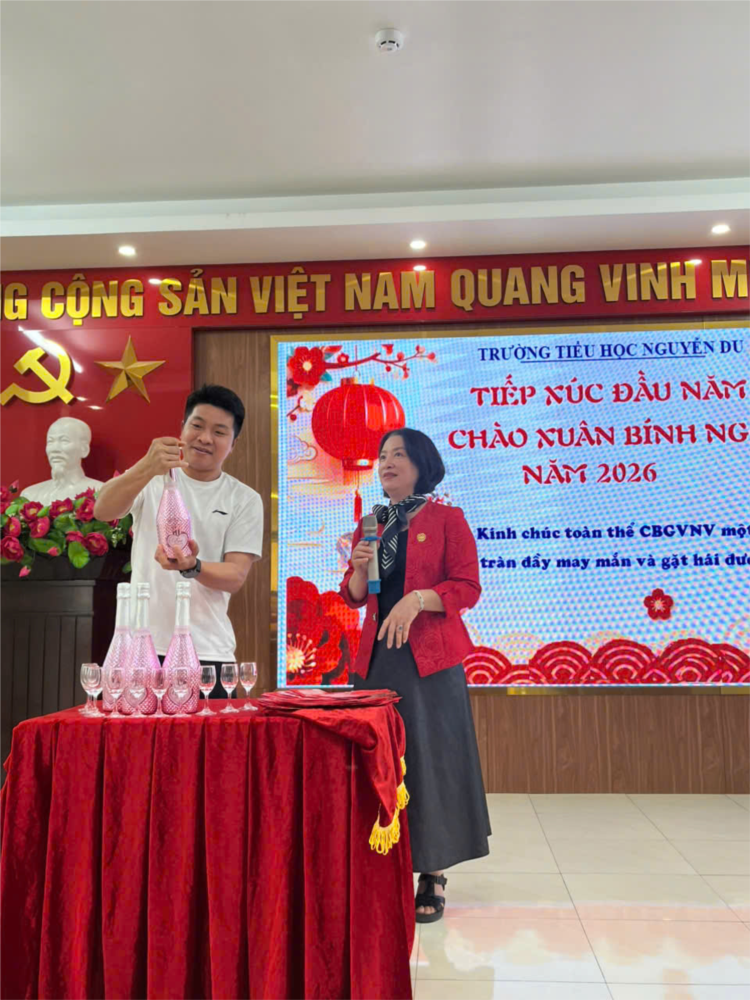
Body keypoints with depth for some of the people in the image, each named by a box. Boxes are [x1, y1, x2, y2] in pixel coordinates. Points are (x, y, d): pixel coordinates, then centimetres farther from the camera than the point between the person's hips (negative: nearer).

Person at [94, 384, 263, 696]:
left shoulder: (245, 500, 5)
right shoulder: (153, 480, 7)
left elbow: (236, 576, -2)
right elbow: (102, 511, -12)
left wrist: (192, 567, -23)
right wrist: (146, 468, -30)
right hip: (142, 645, 0)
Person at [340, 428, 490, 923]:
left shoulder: (447, 519, 1)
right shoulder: (370, 525, 15)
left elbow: (468, 587, -5)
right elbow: (353, 597, 17)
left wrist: (419, 598, -19)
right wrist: (359, 570, -4)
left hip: (430, 658, -4)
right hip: (377, 656, 5)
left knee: (428, 756, -2)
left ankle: (433, 875, 9)